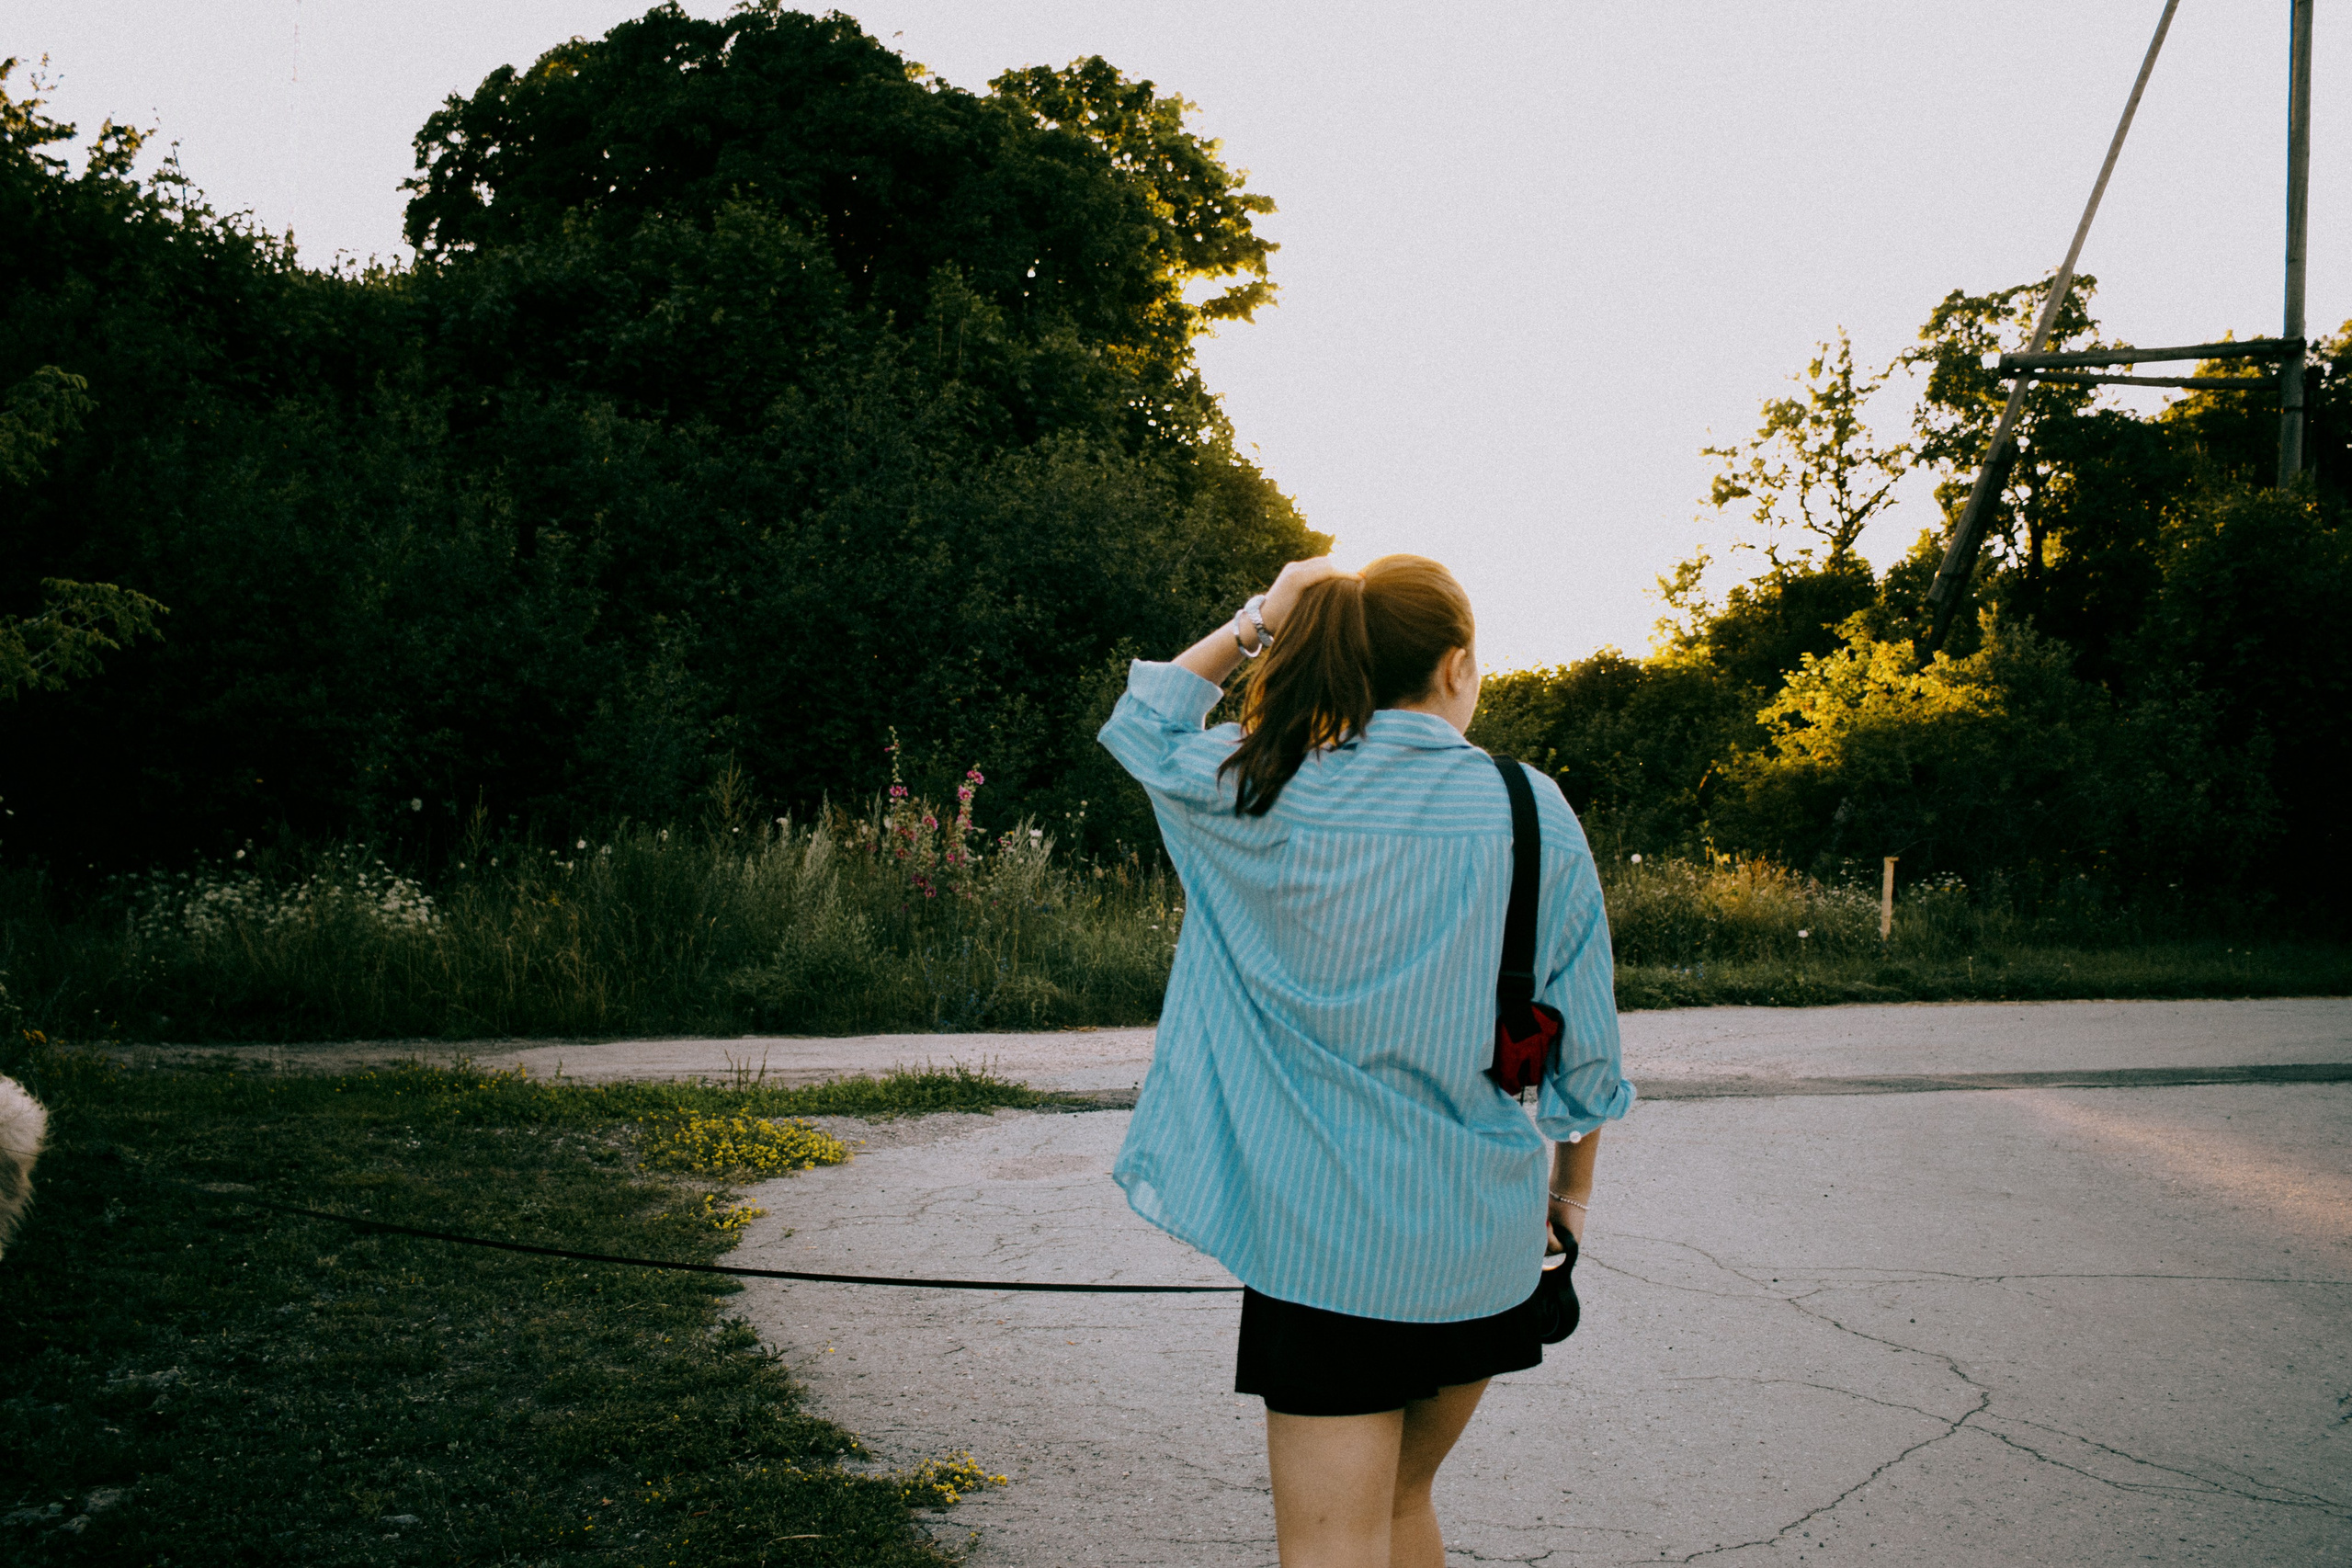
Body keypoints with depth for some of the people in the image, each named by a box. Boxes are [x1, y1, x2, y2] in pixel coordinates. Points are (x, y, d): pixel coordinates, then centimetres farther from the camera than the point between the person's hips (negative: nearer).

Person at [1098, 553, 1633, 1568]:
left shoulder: (1269, 796, -7)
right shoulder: (1534, 812, -4)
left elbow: (1140, 725, 14)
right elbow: (1583, 1039, 3)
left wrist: (1255, 621, 9)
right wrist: (1573, 1186, 17)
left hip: (1324, 1234, -2)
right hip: (1483, 1239, 3)